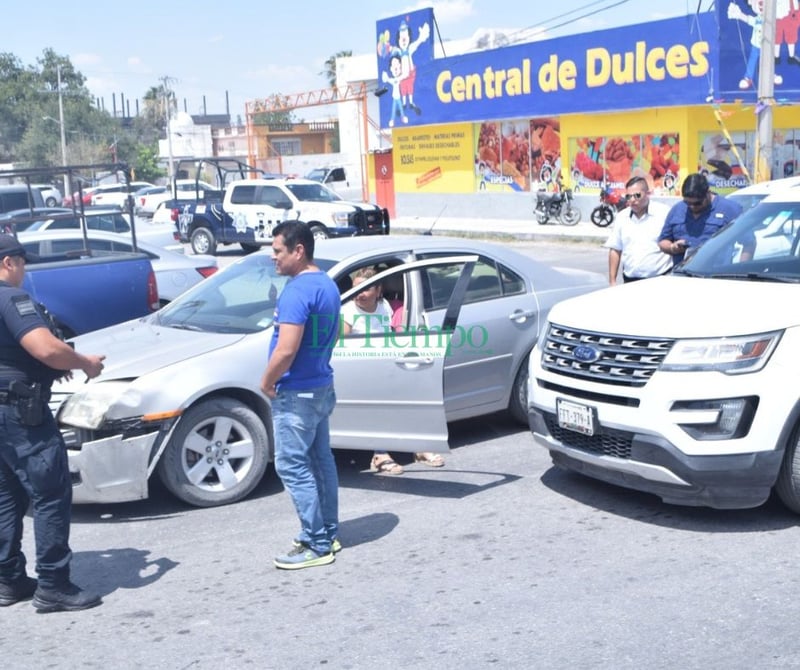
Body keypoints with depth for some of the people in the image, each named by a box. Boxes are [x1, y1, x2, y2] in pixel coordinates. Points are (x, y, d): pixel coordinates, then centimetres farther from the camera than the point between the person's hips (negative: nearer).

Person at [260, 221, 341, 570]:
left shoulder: (297, 291, -22)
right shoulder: (328, 285, 10)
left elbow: (286, 349, -27)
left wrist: (267, 381, -12)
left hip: (297, 393, -10)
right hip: (322, 387, 10)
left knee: (292, 466, -4)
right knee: (320, 460, 16)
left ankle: (317, 545, -1)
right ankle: (328, 533, 26)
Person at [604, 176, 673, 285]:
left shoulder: (664, 213, -3)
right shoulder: (622, 217, 10)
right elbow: (615, 250, 12)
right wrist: (612, 281, 9)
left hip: (660, 280, -3)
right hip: (630, 281, 3)